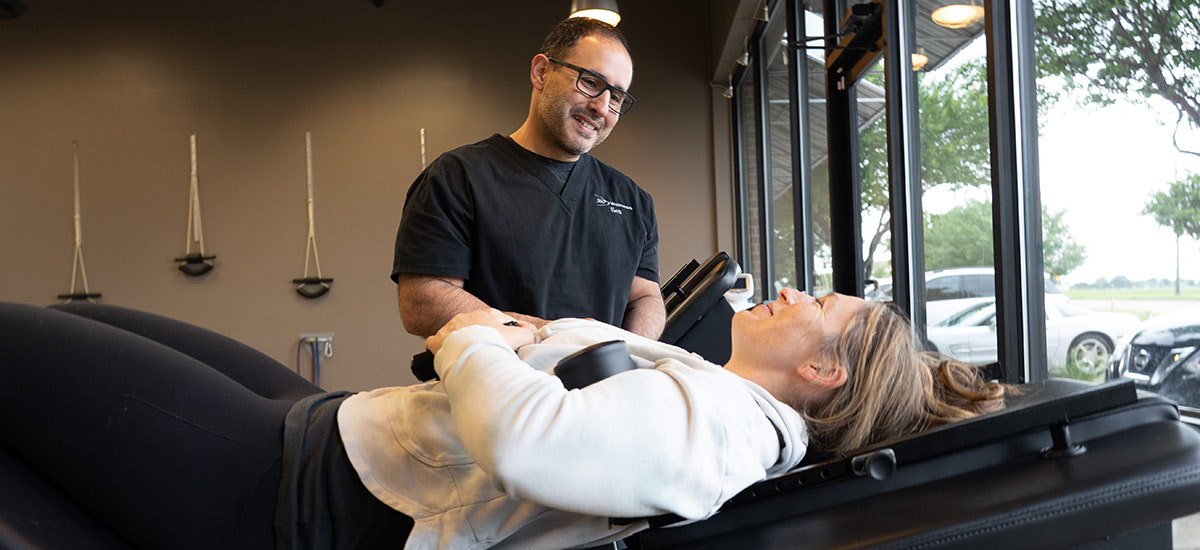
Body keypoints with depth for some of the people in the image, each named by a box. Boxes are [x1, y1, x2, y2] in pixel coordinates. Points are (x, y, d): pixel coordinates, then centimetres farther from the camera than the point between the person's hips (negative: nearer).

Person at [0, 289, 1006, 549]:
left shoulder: (714, 418, -20)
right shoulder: (705, 388, 10)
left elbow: (528, 440, -35)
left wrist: (472, 340, -17)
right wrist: (507, 334, -1)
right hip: (332, 422, 9)